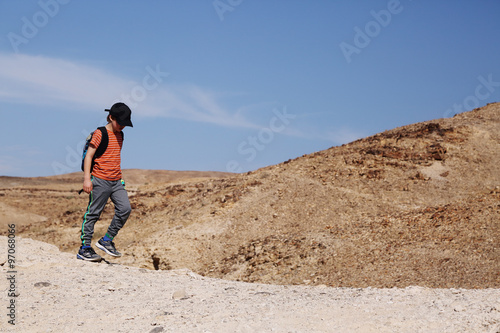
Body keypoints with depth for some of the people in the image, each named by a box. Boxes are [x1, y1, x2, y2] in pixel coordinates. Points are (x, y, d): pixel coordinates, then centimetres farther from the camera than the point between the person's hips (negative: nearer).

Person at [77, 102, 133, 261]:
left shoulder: (120, 135, 15)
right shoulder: (100, 134, -7)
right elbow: (88, 156, -11)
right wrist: (87, 178, -18)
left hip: (116, 181, 7)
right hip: (100, 180, -7)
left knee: (125, 209, -7)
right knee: (93, 213, -2)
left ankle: (106, 241, 6)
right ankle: (85, 249, 5)